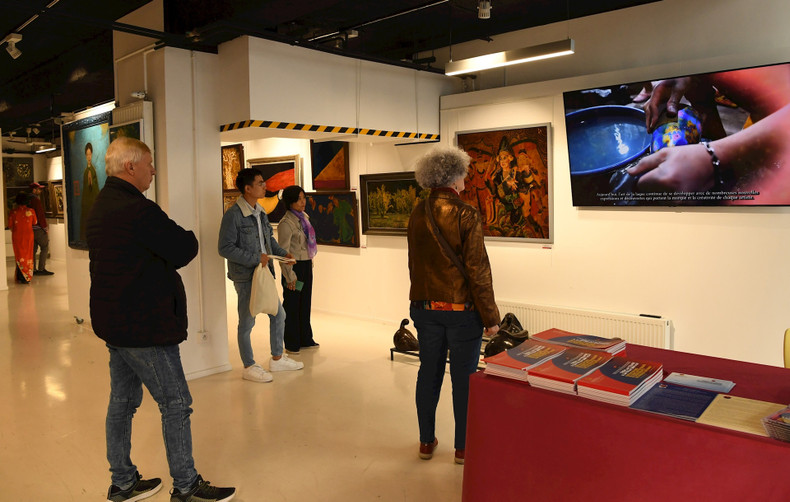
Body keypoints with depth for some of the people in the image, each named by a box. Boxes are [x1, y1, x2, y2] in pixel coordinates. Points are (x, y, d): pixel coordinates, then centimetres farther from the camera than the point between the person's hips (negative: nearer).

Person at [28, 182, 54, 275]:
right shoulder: (36, 200, -13)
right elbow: (40, 215, -16)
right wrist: (45, 228, -10)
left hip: (30, 228, 8)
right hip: (38, 229, -8)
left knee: (33, 248, 10)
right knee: (45, 247, -2)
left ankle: (33, 269, 12)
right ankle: (41, 269, -5)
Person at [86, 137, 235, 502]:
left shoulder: (101, 207, 12)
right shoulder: (137, 209, -21)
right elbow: (186, 249, -18)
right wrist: (186, 236, 3)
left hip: (114, 322, 10)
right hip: (143, 326, -10)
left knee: (123, 402, 17)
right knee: (176, 404, 1)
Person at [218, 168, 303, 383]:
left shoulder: (260, 212, 9)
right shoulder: (233, 215, -17)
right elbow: (225, 248, -20)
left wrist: (283, 253, 4)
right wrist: (256, 258, -22)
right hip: (245, 277, -9)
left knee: (278, 314, 16)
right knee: (247, 322, 5)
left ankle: (277, 359, 32)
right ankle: (249, 367, 20)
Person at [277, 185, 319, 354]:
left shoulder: (304, 217, 10)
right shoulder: (286, 223, -16)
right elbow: (283, 251, -17)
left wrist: (310, 264, 17)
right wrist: (290, 277, -18)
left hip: (306, 265, 8)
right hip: (294, 266, -8)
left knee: (305, 303, 15)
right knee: (292, 305, 1)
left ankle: (305, 339, 26)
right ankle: (291, 344, 13)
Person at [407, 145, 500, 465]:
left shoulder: (417, 215, 2)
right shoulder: (467, 216, -14)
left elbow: (414, 264, 10)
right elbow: (478, 270, -14)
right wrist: (490, 317, -7)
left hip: (425, 306, 5)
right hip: (462, 308, -5)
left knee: (428, 372, 15)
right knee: (464, 378, 8)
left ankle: (426, 442, 28)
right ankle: (463, 447, 21)